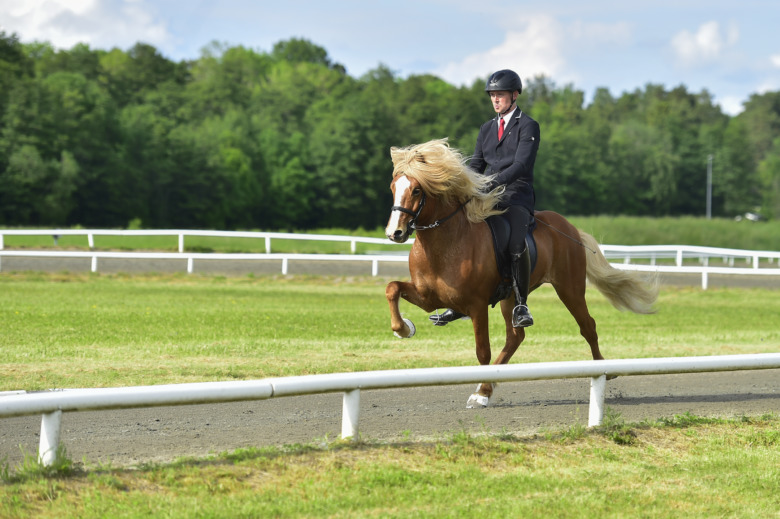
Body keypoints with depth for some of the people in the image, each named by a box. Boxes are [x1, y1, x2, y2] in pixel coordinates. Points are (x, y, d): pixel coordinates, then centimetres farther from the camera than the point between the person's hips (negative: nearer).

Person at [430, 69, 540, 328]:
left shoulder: (528, 126, -2)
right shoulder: (487, 128, 19)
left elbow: (521, 165, -14)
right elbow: (476, 165, 16)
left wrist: (494, 182, -28)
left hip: (517, 196, -7)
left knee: (516, 244, -31)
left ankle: (521, 305, -17)